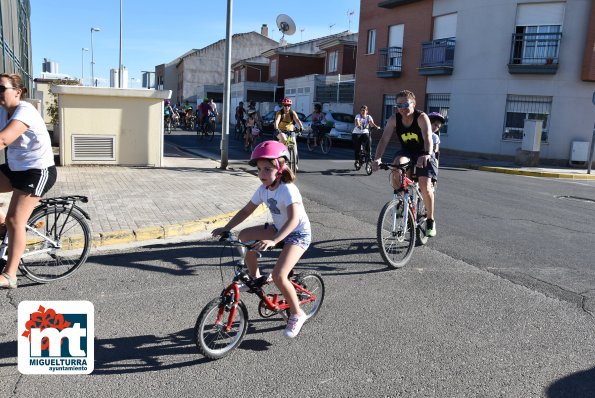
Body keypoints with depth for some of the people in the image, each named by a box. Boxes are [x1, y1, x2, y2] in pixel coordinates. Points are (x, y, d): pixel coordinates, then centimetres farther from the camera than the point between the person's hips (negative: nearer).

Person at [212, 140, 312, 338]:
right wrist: (226, 228, -10)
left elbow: (294, 219, -40)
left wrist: (273, 241, -52)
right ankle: (256, 277, 12)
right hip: (278, 229, 8)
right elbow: (246, 211, 2)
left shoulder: (288, 189, -28)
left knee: (278, 276, -23)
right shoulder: (264, 189, -4)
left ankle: (297, 314, 0)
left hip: (298, 234, -8)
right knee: (244, 236, -5)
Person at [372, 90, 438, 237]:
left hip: (423, 154, -2)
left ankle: (430, 221, 1)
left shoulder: (422, 117, -22)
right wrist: (377, 158, -37)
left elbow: (428, 138, -36)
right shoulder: (394, 119, -13)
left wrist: (427, 155, -56)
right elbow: (384, 139, -21)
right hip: (406, 152, 2)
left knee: (425, 185, -18)